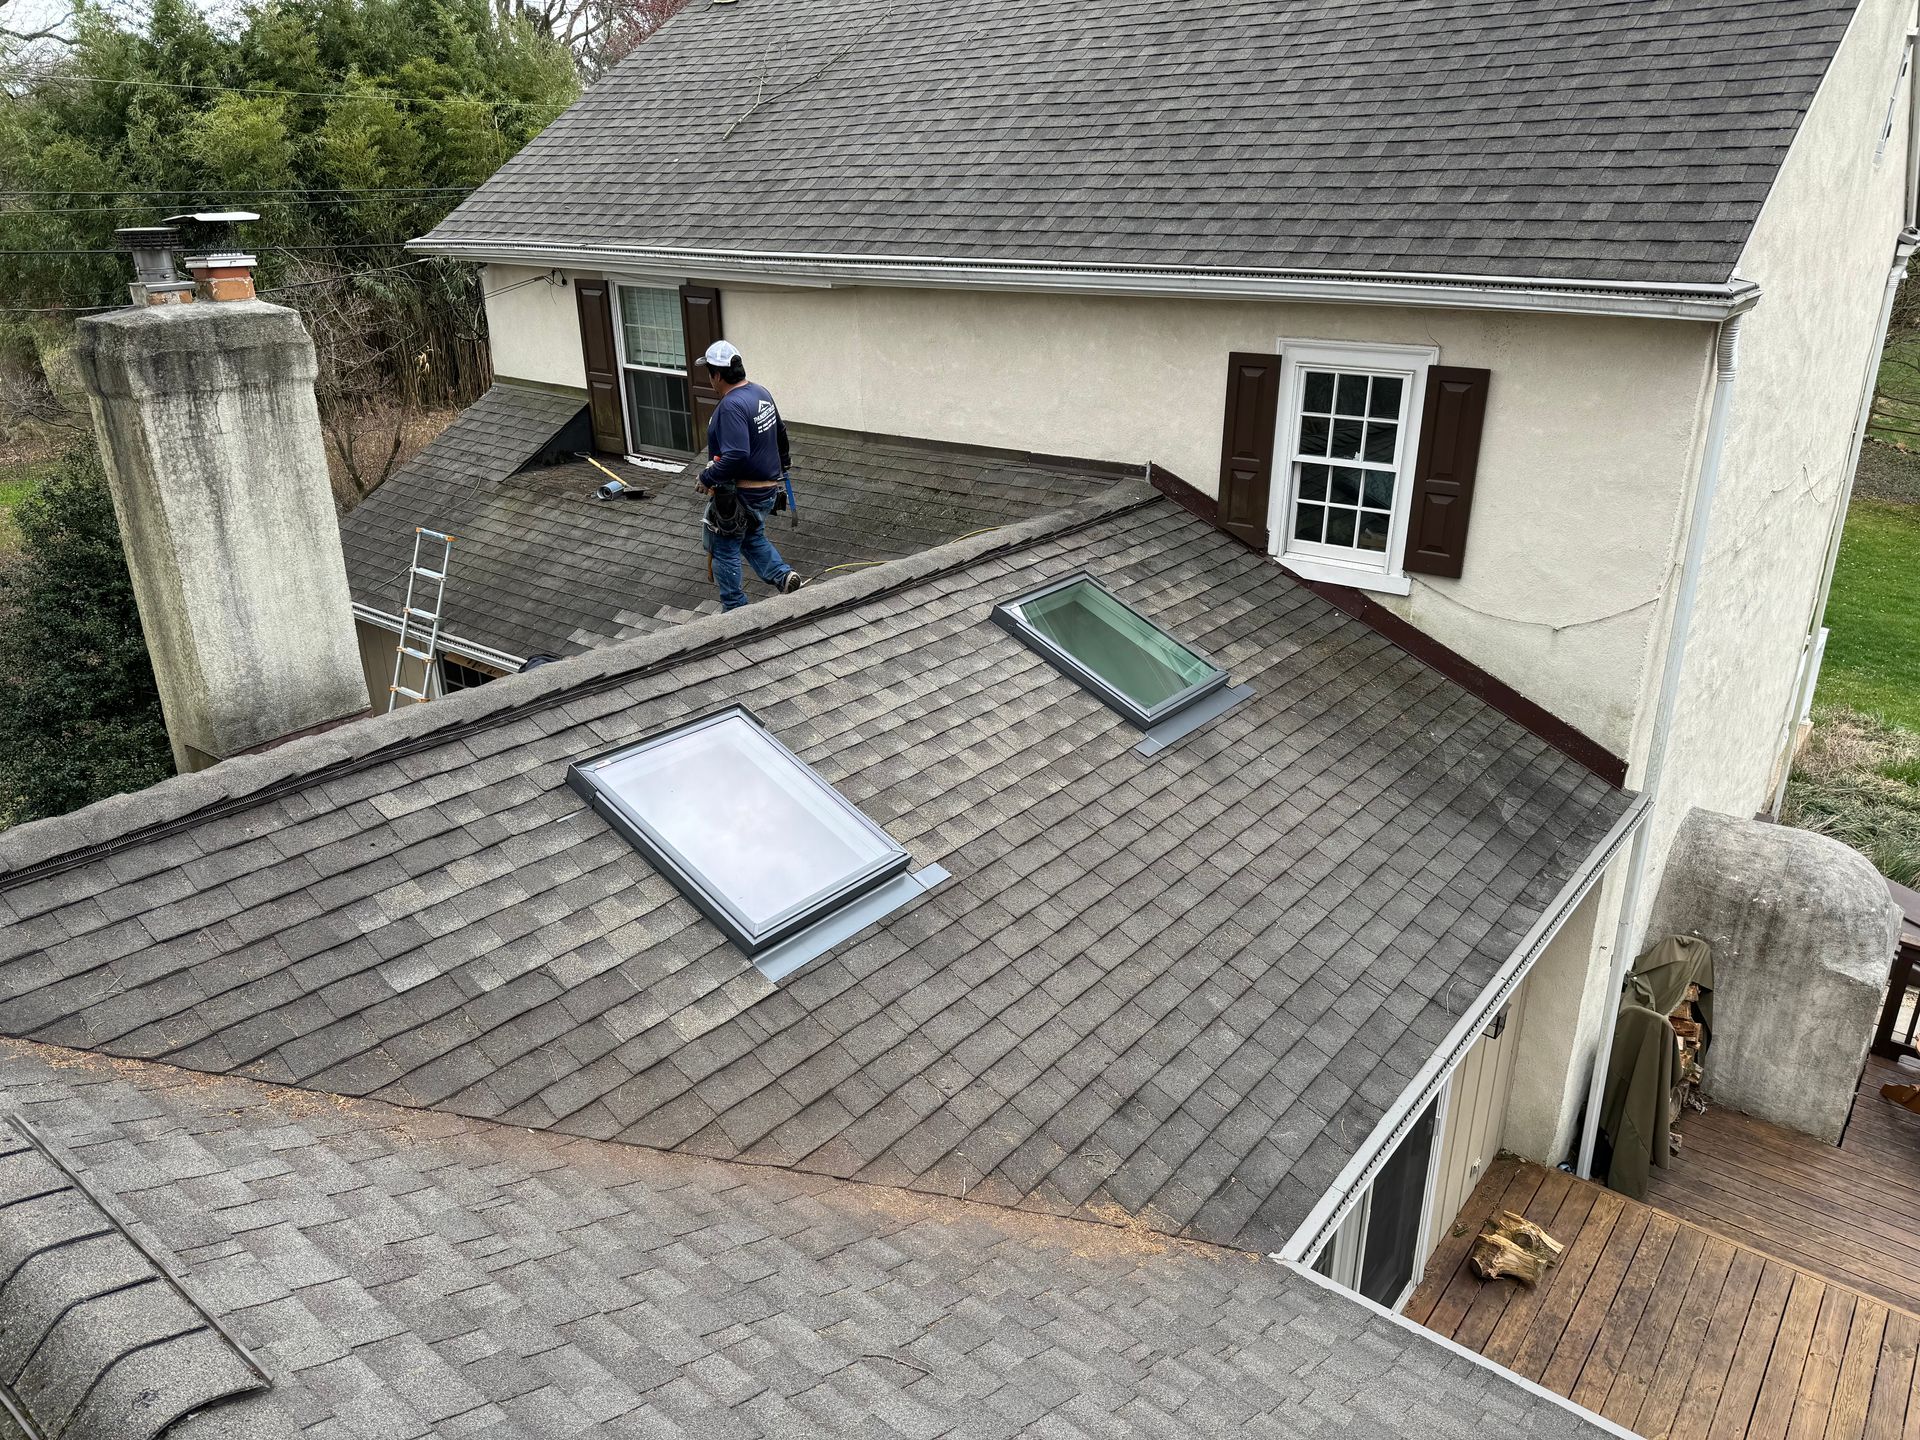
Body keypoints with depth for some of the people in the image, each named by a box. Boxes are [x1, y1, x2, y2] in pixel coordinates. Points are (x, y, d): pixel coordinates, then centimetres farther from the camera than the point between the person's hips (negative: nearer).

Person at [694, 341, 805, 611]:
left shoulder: (732, 406, -26)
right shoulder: (761, 392, 3)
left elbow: (735, 456, -34)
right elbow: (780, 433, 18)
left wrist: (707, 478, -21)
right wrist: (783, 464, 33)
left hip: (740, 495, -9)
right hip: (768, 488, 9)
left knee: (725, 550, 7)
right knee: (753, 538, 28)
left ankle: (735, 611, 14)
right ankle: (784, 577, 10)